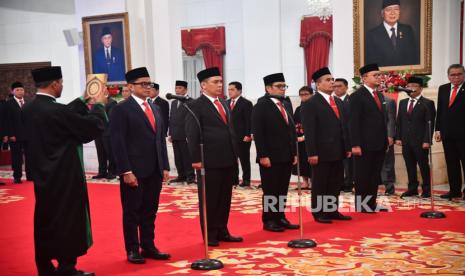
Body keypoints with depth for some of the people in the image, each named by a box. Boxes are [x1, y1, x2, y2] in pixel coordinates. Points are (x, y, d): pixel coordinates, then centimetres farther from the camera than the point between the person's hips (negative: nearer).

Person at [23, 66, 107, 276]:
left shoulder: (28, 109, 2)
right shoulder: (56, 110, -23)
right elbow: (93, 127, -16)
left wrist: (83, 101, 20)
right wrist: (98, 105, -1)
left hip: (43, 176, 8)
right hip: (64, 178, -8)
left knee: (44, 222, 16)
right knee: (68, 222, 4)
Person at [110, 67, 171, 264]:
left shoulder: (155, 108, 15)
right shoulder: (121, 109, -7)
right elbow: (118, 143, -12)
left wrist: (165, 166, 10)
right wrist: (126, 171, -17)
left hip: (154, 170, 6)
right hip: (134, 171, -6)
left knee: (150, 212, 12)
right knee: (132, 212, 5)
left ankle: (148, 247, 22)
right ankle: (132, 250, 16)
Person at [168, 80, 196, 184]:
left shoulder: (191, 102, -6)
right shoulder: (173, 103, 19)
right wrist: (170, 134, 13)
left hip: (185, 135, -7)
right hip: (175, 136, 7)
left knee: (187, 156, -2)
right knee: (178, 157, 9)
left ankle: (190, 176, 5)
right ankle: (181, 175, 16)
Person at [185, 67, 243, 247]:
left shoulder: (224, 104, 17)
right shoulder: (196, 106, -6)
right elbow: (192, 135, -10)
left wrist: (235, 155, 16)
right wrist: (196, 159, -14)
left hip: (228, 160, 7)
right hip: (209, 161, -7)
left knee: (225, 199, 12)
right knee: (209, 200, 3)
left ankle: (222, 232, 22)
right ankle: (209, 235, 13)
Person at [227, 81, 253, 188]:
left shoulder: (246, 103, -6)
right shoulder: (227, 103, 12)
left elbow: (249, 121, -10)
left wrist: (248, 135, -17)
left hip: (242, 137, -5)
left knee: (244, 159, 4)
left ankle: (246, 180, 10)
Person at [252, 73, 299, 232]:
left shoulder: (285, 105, 15)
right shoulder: (261, 106, -7)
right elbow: (257, 133, -13)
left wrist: (294, 153, 13)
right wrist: (263, 156, -17)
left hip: (286, 157, 7)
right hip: (270, 158, -7)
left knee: (282, 191, 11)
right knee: (270, 191, 1)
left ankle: (280, 218, 19)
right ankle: (269, 221, 10)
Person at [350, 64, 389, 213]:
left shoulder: (380, 95, 15)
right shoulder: (357, 96, -9)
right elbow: (354, 122, -14)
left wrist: (386, 141, 14)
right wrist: (355, 145, -19)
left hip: (379, 144, 8)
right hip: (365, 144, -8)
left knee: (375, 175, 12)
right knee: (362, 176, 1)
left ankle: (371, 203, 20)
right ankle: (361, 205, 9)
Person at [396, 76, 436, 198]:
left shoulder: (427, 103, -2)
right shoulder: (402, 103, 15)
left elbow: (430, 123, -8)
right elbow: (399, 122, 15)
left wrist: (427, 141, -14)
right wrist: (398, 137, 6)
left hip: (420, 141, -5)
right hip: (406, 141, 5)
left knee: (423, 165, 2)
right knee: (410, 166, 8)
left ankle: (426, 189, 11)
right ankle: (412, 188, 15)